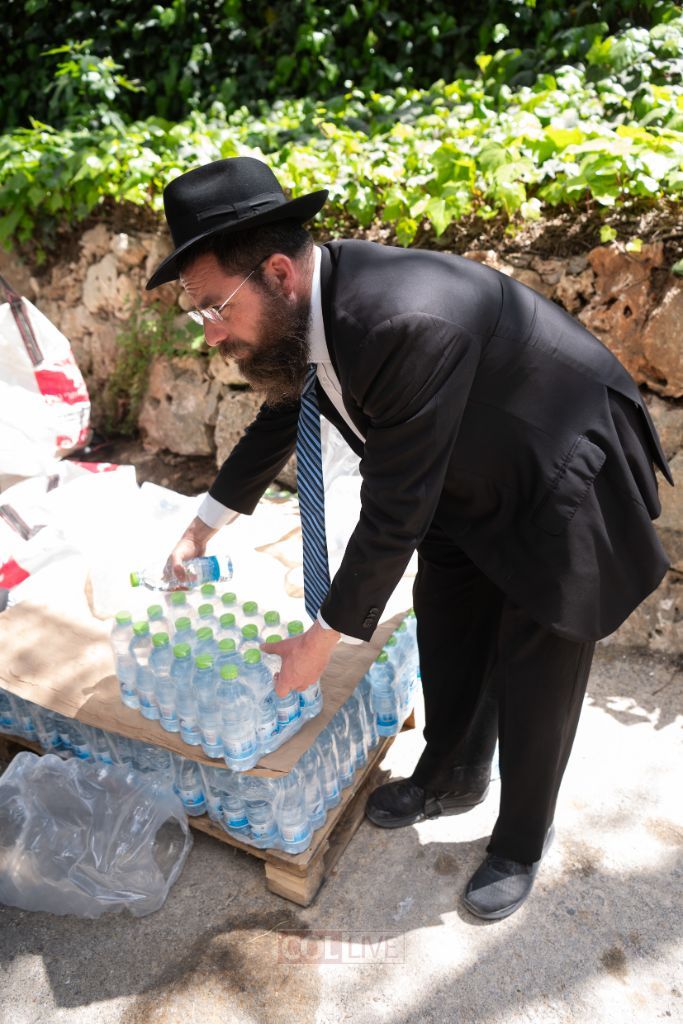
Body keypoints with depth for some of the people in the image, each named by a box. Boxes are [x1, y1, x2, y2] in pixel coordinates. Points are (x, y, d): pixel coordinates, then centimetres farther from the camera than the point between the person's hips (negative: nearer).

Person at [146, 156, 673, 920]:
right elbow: (279, 419, 7)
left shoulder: (407, 323, -39)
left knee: (536, 678, 4)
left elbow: (395, 513, -32)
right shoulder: (306, 304, -12)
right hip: (470, 476, 8)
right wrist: (205, 526, 15)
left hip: (563, 482, -7)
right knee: (446, 635, 16)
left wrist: (322, 639, -19)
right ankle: (451, 778, 41)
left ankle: (522, 841, 30)